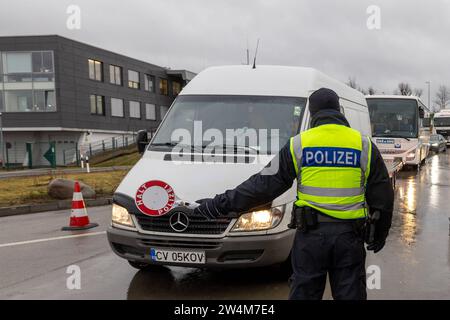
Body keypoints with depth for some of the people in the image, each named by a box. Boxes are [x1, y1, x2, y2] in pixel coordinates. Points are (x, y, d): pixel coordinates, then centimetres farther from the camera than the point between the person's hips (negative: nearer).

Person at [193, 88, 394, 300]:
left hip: (311, 234, -1)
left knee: (303, 292, 10)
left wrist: (220, 205, 3)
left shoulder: (298, 144, -2)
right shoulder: (364, 145, 4)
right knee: (351, 292, 11)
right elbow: (382, 194, 9)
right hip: (350, 235, 1)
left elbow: (263, 184, -3)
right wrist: (380, 233, 23)